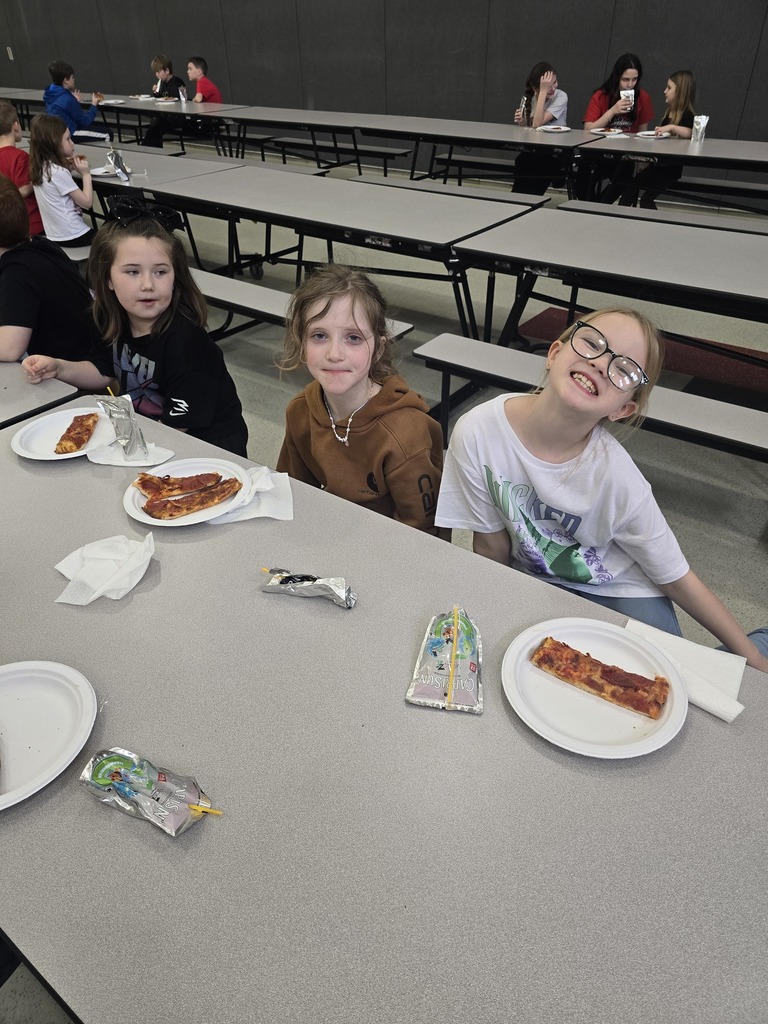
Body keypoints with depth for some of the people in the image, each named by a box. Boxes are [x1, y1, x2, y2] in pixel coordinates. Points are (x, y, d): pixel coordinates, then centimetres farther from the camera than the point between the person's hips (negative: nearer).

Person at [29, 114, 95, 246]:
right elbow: (87, 202, -18)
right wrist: (86, 174, -7)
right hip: (72, 236, -9)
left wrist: (69, 167, 6)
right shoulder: (59, 172, -20)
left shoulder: (41, 167, 5)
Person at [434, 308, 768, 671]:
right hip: (529, 581, 3)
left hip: (618, 593, -2)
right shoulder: (476, 433, -24)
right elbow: (491, 549, -10)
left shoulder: (618, 479, -28)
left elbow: (679, 581, -12)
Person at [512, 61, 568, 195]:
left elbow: (537, 124, -21)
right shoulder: (528, 98, 5)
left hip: (553, 154, -4)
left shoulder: (561, 97, -7)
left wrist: (543, 91, -21)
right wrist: (521, 122, -8)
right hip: (530, 152, 4)